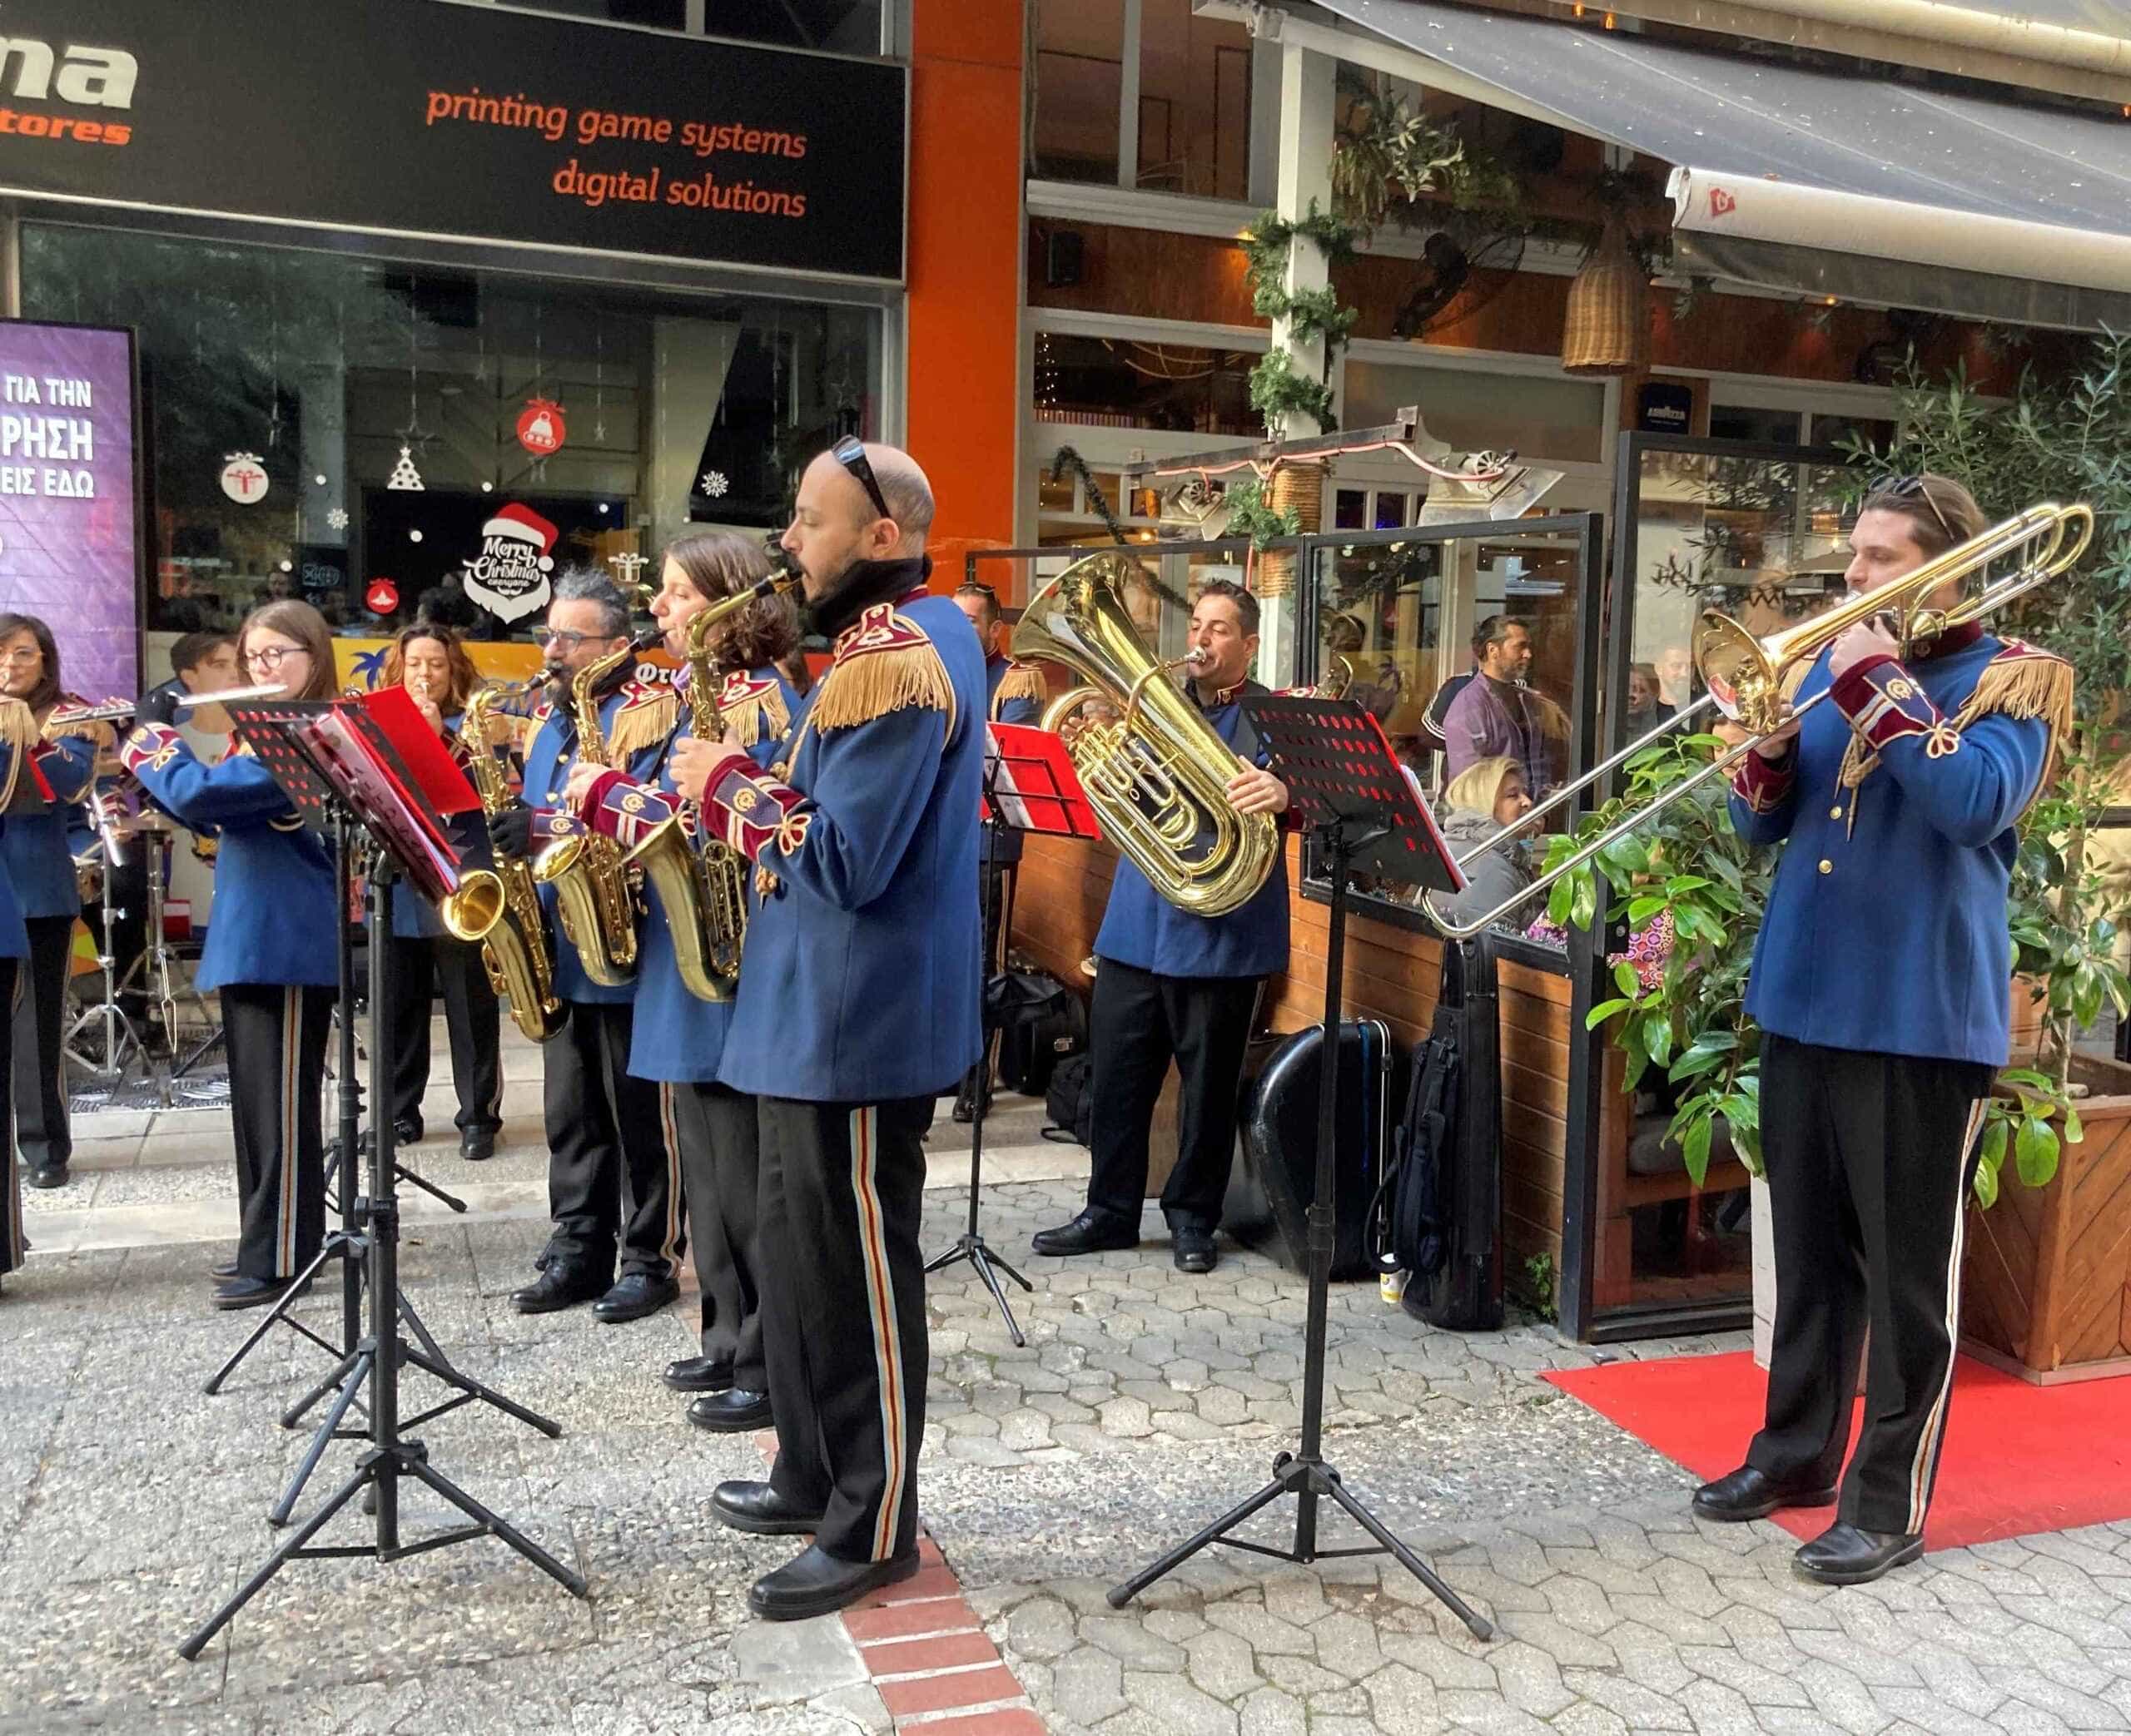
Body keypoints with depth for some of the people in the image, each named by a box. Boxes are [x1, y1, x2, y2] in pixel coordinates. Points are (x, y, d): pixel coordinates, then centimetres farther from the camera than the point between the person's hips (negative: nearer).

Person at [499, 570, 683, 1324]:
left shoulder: (647, 714, -10)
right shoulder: (548, 721, 16)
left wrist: (546, 826, -26)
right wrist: (503, 821, 1)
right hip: (559, 951, 8)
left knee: (639, 1115, 2)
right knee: (571, 1115, 14)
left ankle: (650, 1259, 13)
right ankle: (578, 1251, 25)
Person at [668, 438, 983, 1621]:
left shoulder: (896, 665, -20)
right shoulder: (915, 633, 13)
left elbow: (843, 859, -26)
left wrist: (729, 781, -14)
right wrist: (746, 779, 5)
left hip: (858, 1017, -11)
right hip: (821, 1007, 11)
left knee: (856, 1269, 1)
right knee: (801, 1252, 20)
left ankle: (873, 1526, 17)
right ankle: (814, 1474, 35)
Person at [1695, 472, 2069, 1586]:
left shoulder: (2013, 679, -4)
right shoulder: (1833, 664, 12)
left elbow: (1974, 803, -23)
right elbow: (1759, 824, 11)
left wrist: (1876, 683, -19)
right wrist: (1768, 748, -9)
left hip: (1923, 1016, -6)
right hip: (1803, 1000, 6)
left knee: (1909, 1268, 3)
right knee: (1809, 1250, 16)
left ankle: (1890, 1497, 14)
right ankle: (1796, 1447, 30)